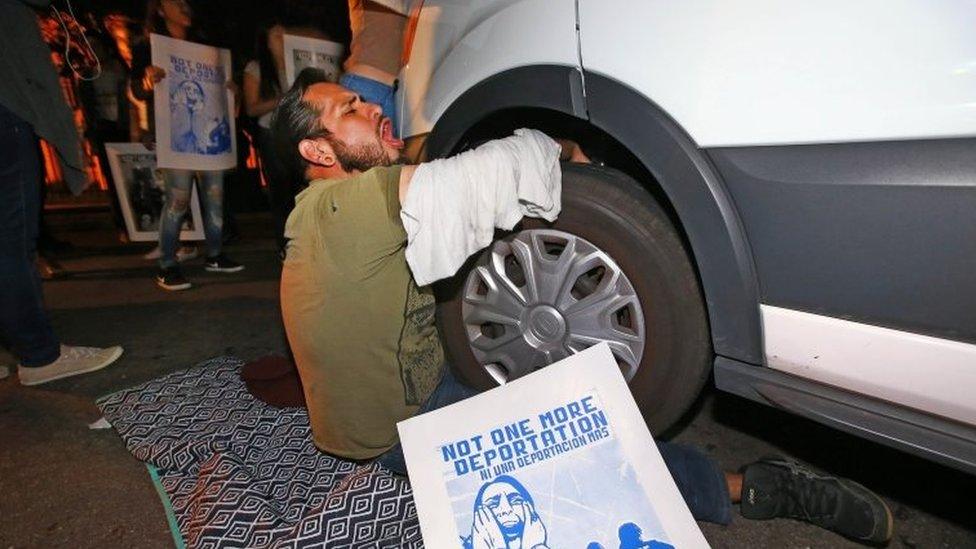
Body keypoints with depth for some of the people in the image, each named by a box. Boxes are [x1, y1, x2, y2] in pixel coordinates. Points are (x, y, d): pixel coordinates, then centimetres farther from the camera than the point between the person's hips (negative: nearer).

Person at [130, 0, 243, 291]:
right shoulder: (148, 48, 4)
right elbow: (138, 91, -2)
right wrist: (148, 80, -24)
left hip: (208, 132, 5)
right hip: (176, 135, -5)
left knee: (215, 196, 4)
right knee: (178, 200, -13)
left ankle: (214, 256, 15)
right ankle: (166, 267, -7)